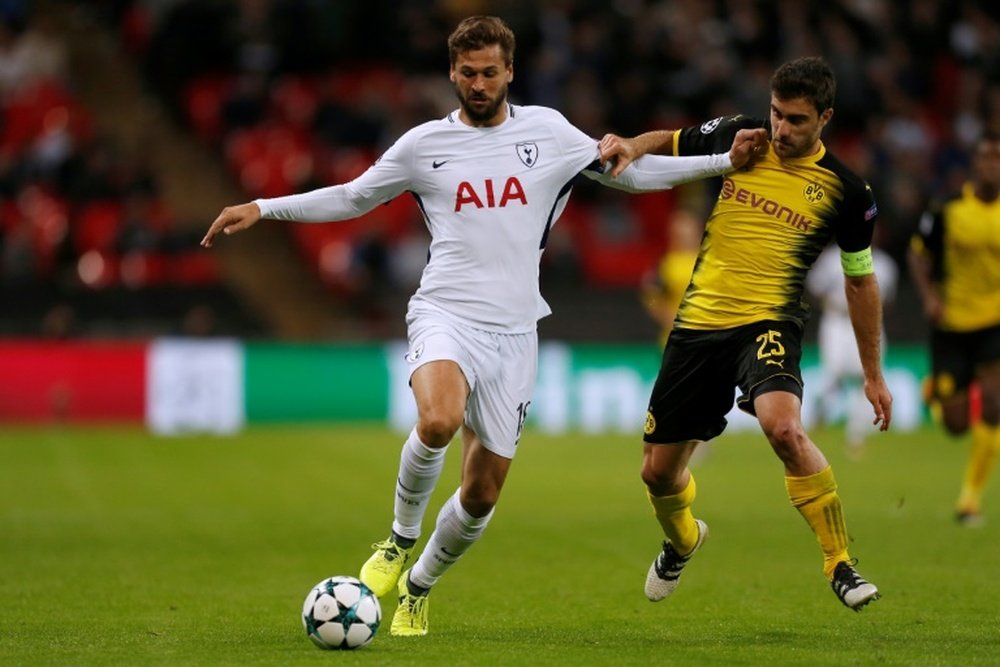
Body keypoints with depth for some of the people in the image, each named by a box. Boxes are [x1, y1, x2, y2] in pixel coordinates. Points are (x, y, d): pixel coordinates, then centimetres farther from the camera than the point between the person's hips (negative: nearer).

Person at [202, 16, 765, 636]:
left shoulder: (547, 131, 8)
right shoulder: (424, 144, 5)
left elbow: (629, 172, 18)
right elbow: (352, 198, 18)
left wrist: (723, 161, 13)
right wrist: (262, 208, 11)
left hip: (514, 332, 2)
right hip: (445, 314, -2)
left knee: (483, 492, 5)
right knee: (438, 420, -35)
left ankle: (418, 587, 31)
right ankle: (401, 539, -8)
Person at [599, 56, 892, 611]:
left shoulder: (846, 191, -3)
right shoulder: (738, 137, 2)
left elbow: (861, 280, 9)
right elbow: (671, 142, 20)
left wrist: (873, 373, 11)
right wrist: (631, 145, -4)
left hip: (769, 322, -4)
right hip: (700, 322, 4)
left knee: (784, 427, -34)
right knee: (659, 470, 9)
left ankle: (841, 564, -19)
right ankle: (682, 540, 46)